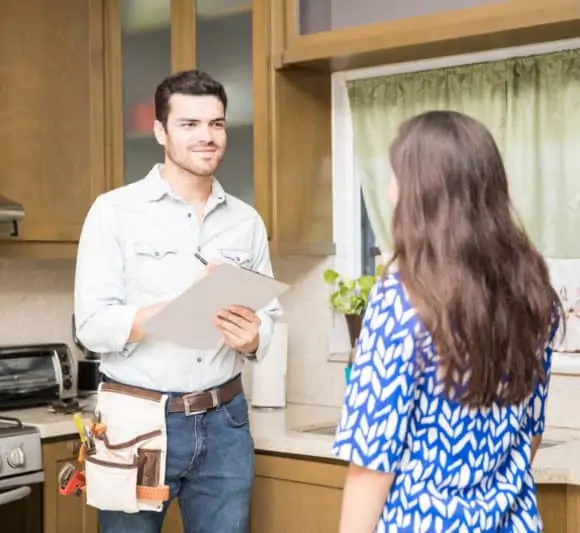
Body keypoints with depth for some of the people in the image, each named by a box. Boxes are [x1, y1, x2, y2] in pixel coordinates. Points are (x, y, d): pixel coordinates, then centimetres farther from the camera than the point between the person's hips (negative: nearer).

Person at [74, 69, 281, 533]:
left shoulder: (246, 221, 8)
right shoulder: (115, 211, -5)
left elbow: (270, 316, 10)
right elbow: (93, 325, -11)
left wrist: (252, 337, -14)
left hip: (224, 422, 3)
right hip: (139, 421, -3)